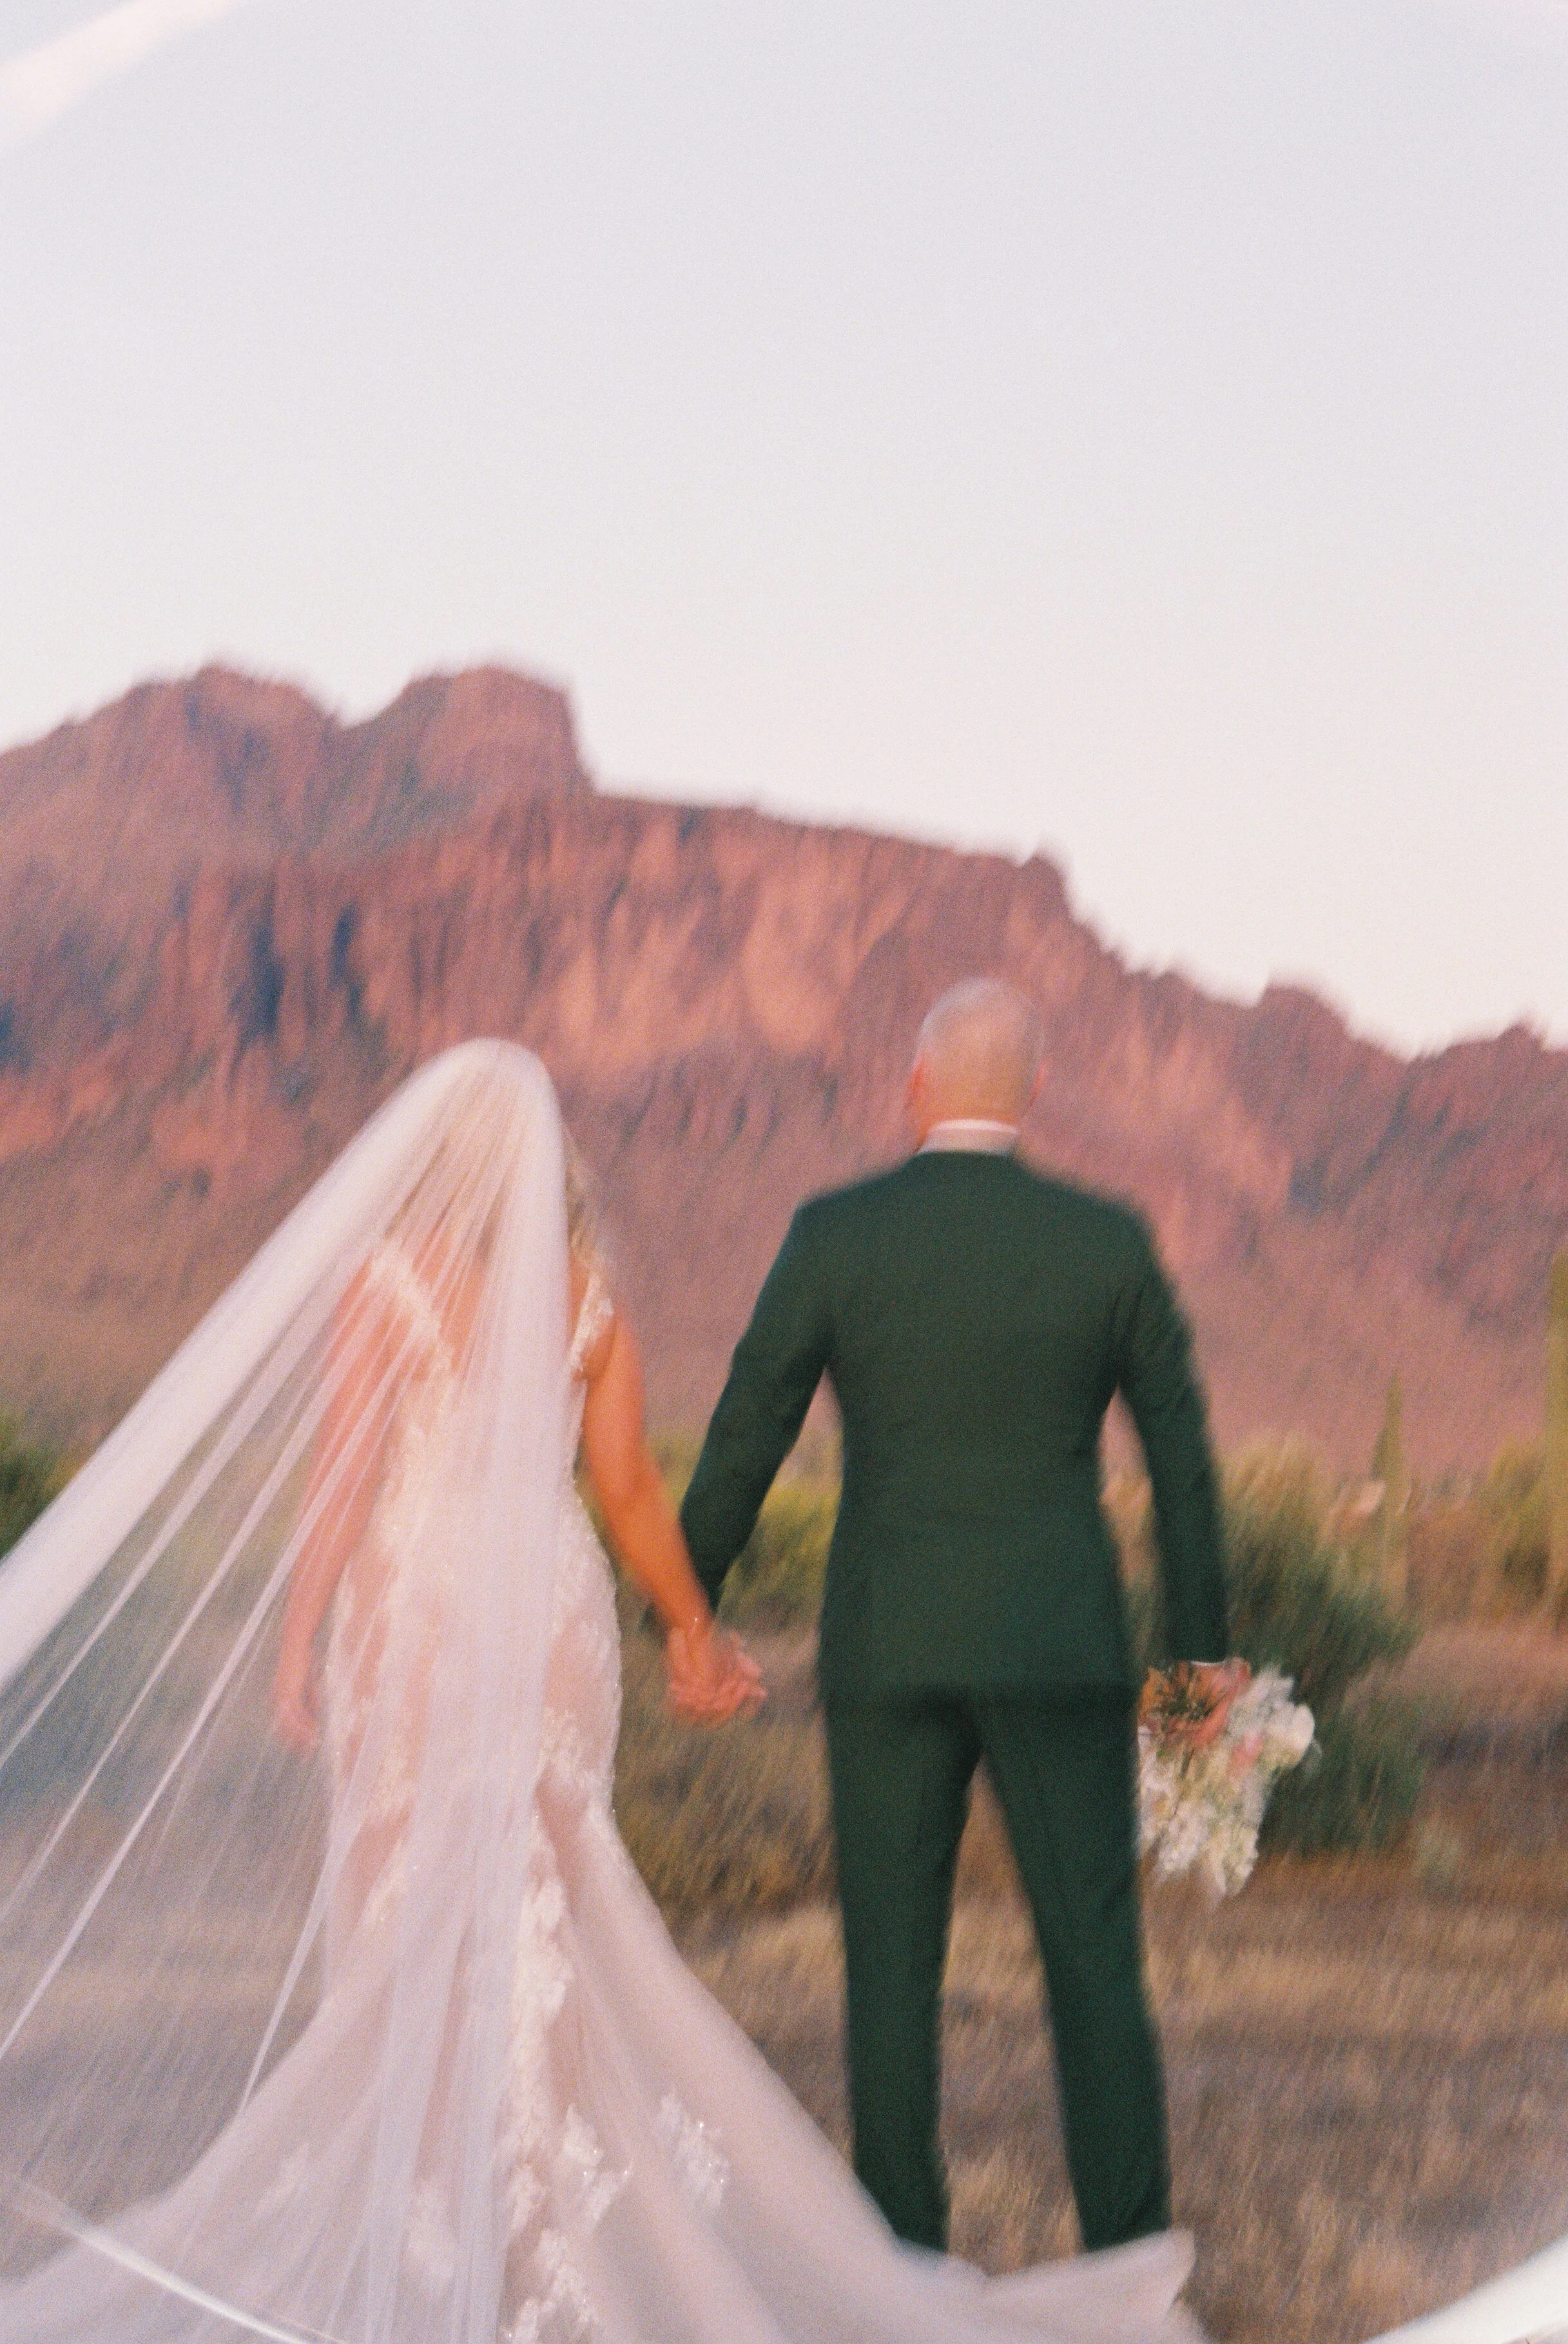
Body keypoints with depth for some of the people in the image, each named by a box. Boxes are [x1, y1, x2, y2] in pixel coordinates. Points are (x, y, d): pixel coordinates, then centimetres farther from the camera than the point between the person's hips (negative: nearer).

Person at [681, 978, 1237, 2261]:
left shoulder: (834, 1234, -5)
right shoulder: (1108, 1240, -2)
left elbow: (745, 1438, -1)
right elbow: (1181, 1449, 5)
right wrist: (1205, 1639, 15)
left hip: (888, 1647, 0)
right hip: (1060, 1645, 0)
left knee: (893, 1956, 8)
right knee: (1095, 1957, 4)